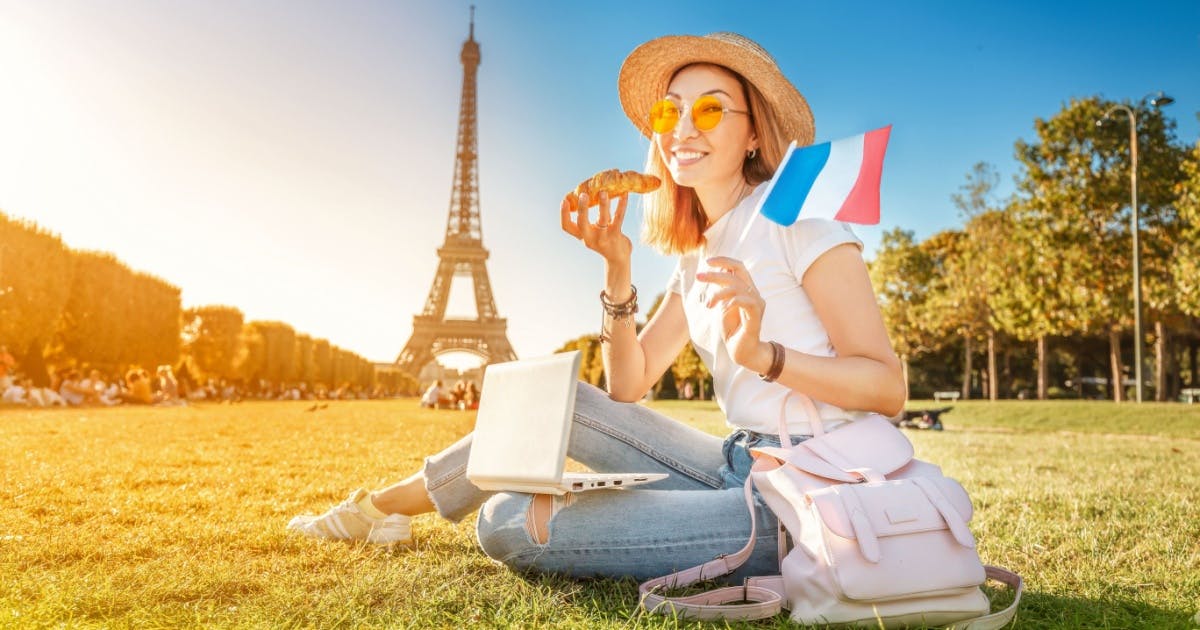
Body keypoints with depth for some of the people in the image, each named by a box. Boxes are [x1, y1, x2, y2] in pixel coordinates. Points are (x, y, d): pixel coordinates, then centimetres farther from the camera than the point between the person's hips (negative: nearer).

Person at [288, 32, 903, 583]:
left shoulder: (791, 210, -9)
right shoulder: (698, 258, 14)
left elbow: (888, 386, -14)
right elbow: (626, 387, 9)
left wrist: (764, 354, -30)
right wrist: (617, 270, -3)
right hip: (736, 467, 7)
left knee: (506, 524, -15)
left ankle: (380, 509, 17)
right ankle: (379, 506, 23)